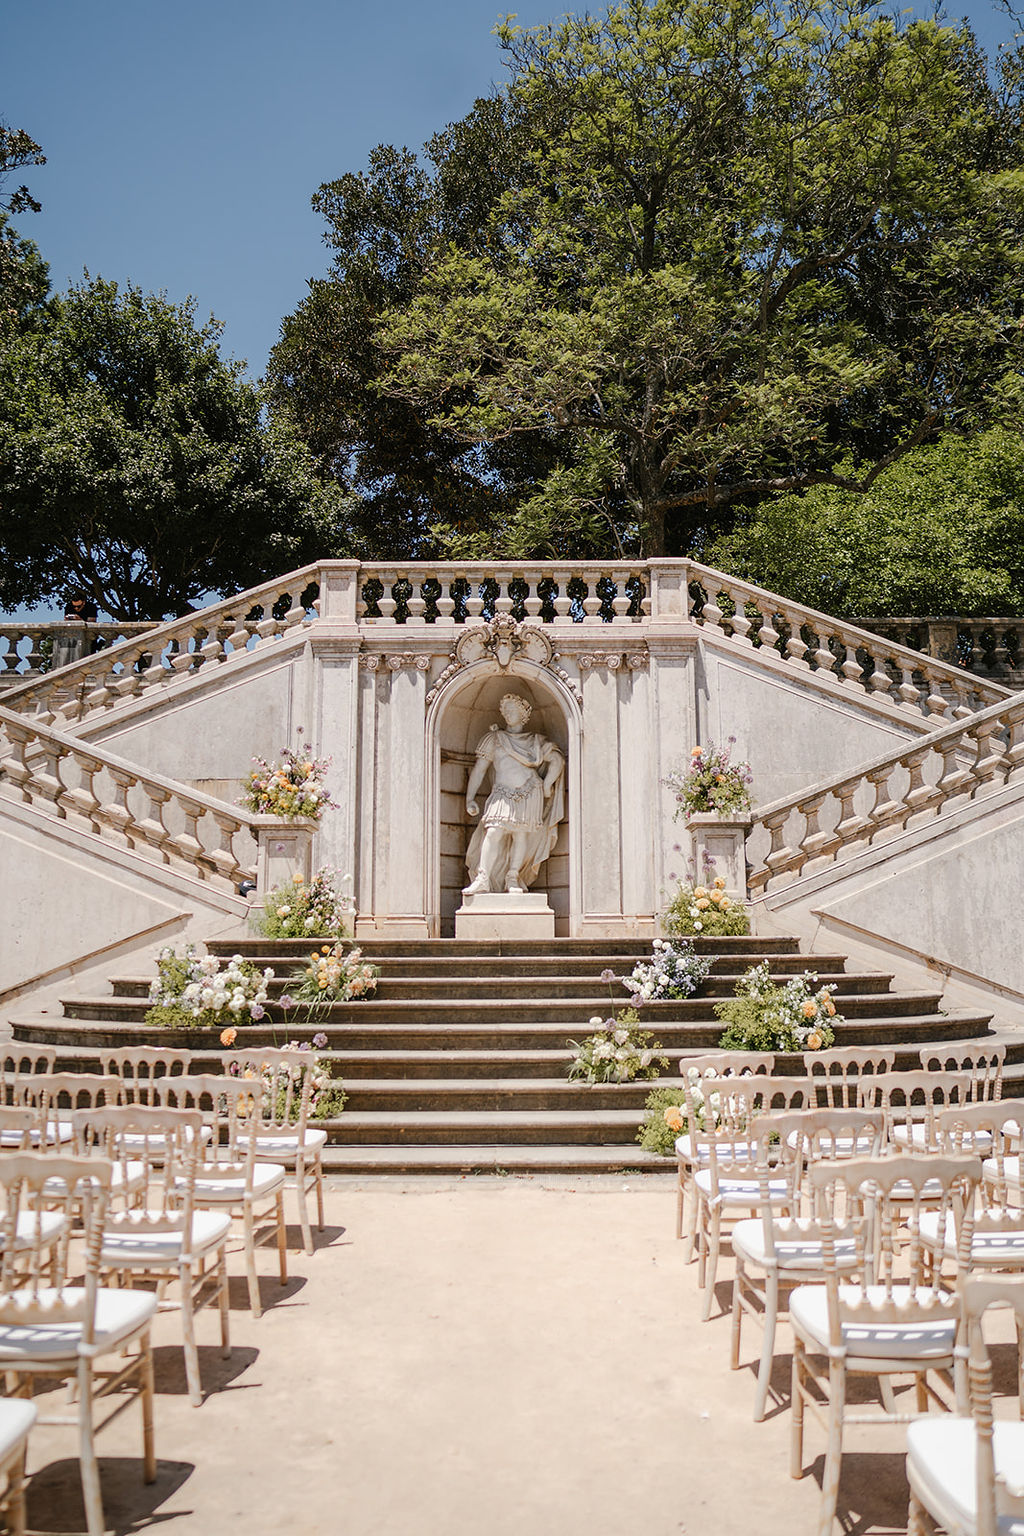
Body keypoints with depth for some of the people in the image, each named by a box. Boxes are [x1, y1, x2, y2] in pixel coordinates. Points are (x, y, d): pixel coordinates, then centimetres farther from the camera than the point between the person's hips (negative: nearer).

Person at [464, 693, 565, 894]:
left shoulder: (536, 740, 17)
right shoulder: (494, 738, 18)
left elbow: (557, 760, 16)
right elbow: (479, 769, 14)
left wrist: (547, 783, 2)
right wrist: (470, 799, 6)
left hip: (530, 793, 1)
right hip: (502, 793, -1)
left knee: (522, 835, -3)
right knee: (494, 832, -18)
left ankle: (513, 878, 7)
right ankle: (482, 878, -21)